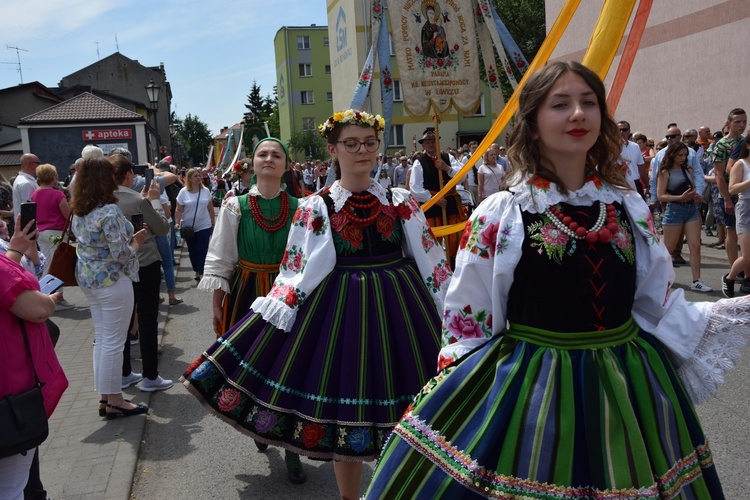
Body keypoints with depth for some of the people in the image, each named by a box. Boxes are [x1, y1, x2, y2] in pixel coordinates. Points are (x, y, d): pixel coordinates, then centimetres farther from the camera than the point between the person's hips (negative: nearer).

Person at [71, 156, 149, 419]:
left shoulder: (78, 211, 6)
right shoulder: (109, 212, -21)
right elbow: (121, 254, -22)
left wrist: (127, 237, 15)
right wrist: (137, 240, -4)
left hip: (87, 278, 9)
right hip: (112, 281, -9)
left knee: (101, 339, 16)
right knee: (113, 342, 1)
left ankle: (105, 397, 25)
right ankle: (114, 402, 11)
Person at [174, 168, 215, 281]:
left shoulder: (206, 191, 2)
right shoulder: (183, 192, -3)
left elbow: (210, 209, 8)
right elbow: (179, 210, -1)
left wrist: (213, 223, 9)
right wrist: (177, 223, -12)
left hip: (204, 226, 0)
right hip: (188, 227, 0)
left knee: (202, 250, -5)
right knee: (192, 250, 11)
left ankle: (201, 273, 0)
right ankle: (197, 271, 25)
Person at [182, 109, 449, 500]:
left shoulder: (402, 202, 3)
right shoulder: (315, 209, -3)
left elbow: (433, 263, 6)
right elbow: (294, 275, -1)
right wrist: (272, 320, -7)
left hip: (401, 309, 2)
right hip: (339, 312, -1)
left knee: (409, 414, 10)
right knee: (346, 412, 9)